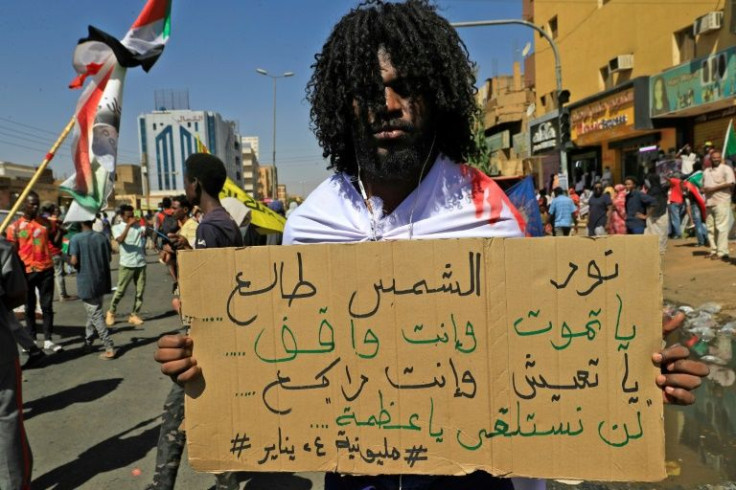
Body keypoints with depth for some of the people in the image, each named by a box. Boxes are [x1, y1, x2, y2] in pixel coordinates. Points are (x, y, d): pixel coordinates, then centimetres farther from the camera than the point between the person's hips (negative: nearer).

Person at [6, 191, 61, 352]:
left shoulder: (45, 222, 5)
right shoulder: (15, 227, -1)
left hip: (46, 270, 1)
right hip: (27, 272, -1)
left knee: (47, 306, 5)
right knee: (29, 308, 10)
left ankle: (48, 340, 11)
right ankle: (32, 340, 20)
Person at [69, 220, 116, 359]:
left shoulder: (76, 238, -11)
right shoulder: (102, 237, 1)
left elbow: (74, 261, -16)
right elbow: (109, 257, 4)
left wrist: (69, 260, 5)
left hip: (86, 282, -4)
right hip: (101, 281, 5)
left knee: (95, 315, -1)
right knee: (93, 313, 20)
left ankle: (110, 348, -4)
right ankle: (88, 342, 29)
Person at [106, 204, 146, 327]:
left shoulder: (138, 225, 9)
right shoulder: (117, 227, 0)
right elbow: (120, 240, -19)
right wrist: (128, 225, -25)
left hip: (141, 263, 3)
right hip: (126, 264, -3)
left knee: (140, 291, 3)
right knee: (120, 291, 3)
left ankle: (134, 315, 13)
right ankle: (111, 312, 23)